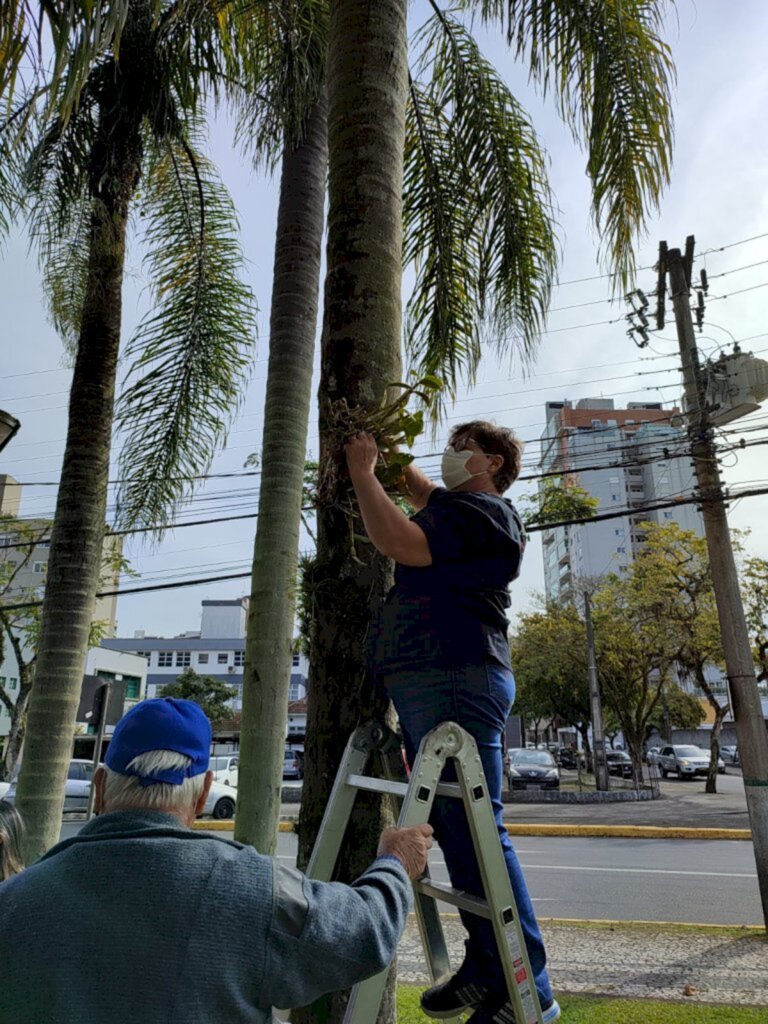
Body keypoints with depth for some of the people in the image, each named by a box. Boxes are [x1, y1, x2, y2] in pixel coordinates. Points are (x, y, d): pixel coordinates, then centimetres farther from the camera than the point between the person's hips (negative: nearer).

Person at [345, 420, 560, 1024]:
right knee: (455, 830, 13)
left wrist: (362, 471, -9)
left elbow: (399, 541, -21)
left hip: (454, 684, -11)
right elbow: (424, 495, 46)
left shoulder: (481, 512, -8)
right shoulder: (456, 506, 23)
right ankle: (486, 969, 24)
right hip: (427, 686, 11)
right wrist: (390, 457, 36)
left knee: (475, 830, -9)